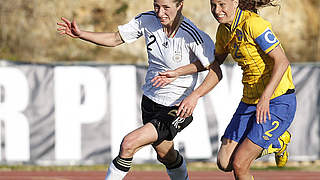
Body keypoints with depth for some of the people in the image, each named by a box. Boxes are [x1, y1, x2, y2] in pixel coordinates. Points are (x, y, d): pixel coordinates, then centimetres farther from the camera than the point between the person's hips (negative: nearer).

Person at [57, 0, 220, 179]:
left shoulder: (194, 37, -25)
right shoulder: (147, 20, -9)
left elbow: (215, 72, -17)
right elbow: (115, 39, 0)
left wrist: (194, 97, -26)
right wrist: (80, 34, -12)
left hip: (176, 109, -6)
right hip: (150, 101, 6)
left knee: (129, 144, -19)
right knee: (167, 156, 24)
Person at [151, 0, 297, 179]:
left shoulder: (253, 23, -19)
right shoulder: (224, 30, 5)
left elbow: (282, 61, -24)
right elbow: (215, 61, 24)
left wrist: (265, 98, -33)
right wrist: (177, 73, 19)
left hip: (277, 101, -8)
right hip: (250, 100, 8)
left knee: (239, 165, -13)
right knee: (225, 163, 4)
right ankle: (277, 143, 25)